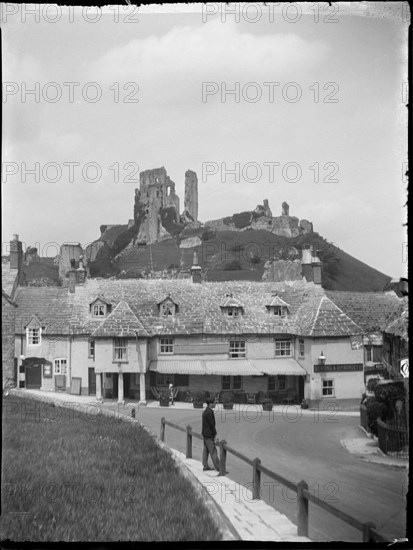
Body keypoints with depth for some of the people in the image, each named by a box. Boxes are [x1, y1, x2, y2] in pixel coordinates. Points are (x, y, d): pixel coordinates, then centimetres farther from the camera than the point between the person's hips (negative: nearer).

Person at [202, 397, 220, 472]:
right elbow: (212, 425, -20)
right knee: (213, 451, -6)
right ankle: (218, 467, -2)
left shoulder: (205, 411, 11)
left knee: (206, 451, 13)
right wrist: (215, 434, -10)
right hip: (209, 435, -10)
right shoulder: (209, 413, -21)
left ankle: (205, 466, 18)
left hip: (205, 434, 10)